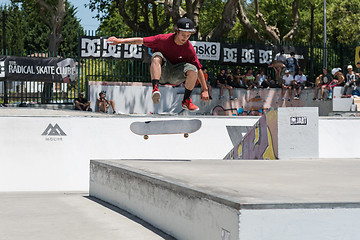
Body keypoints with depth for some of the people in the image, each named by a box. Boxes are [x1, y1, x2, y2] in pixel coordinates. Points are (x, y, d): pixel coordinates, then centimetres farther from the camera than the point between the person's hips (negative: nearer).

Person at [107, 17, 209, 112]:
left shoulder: (189, 49, -13)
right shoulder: (163, 39, -15)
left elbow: (198, 69, -10)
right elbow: (141, 40, -10)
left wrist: (205, 89, -14)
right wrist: (120, 41, -18)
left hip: (176, 76, 1)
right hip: (161, 72, 0)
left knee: (192, 70, -29)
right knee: (157, 56, -30)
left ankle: (186, 101, -11)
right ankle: (155, 89, -44)